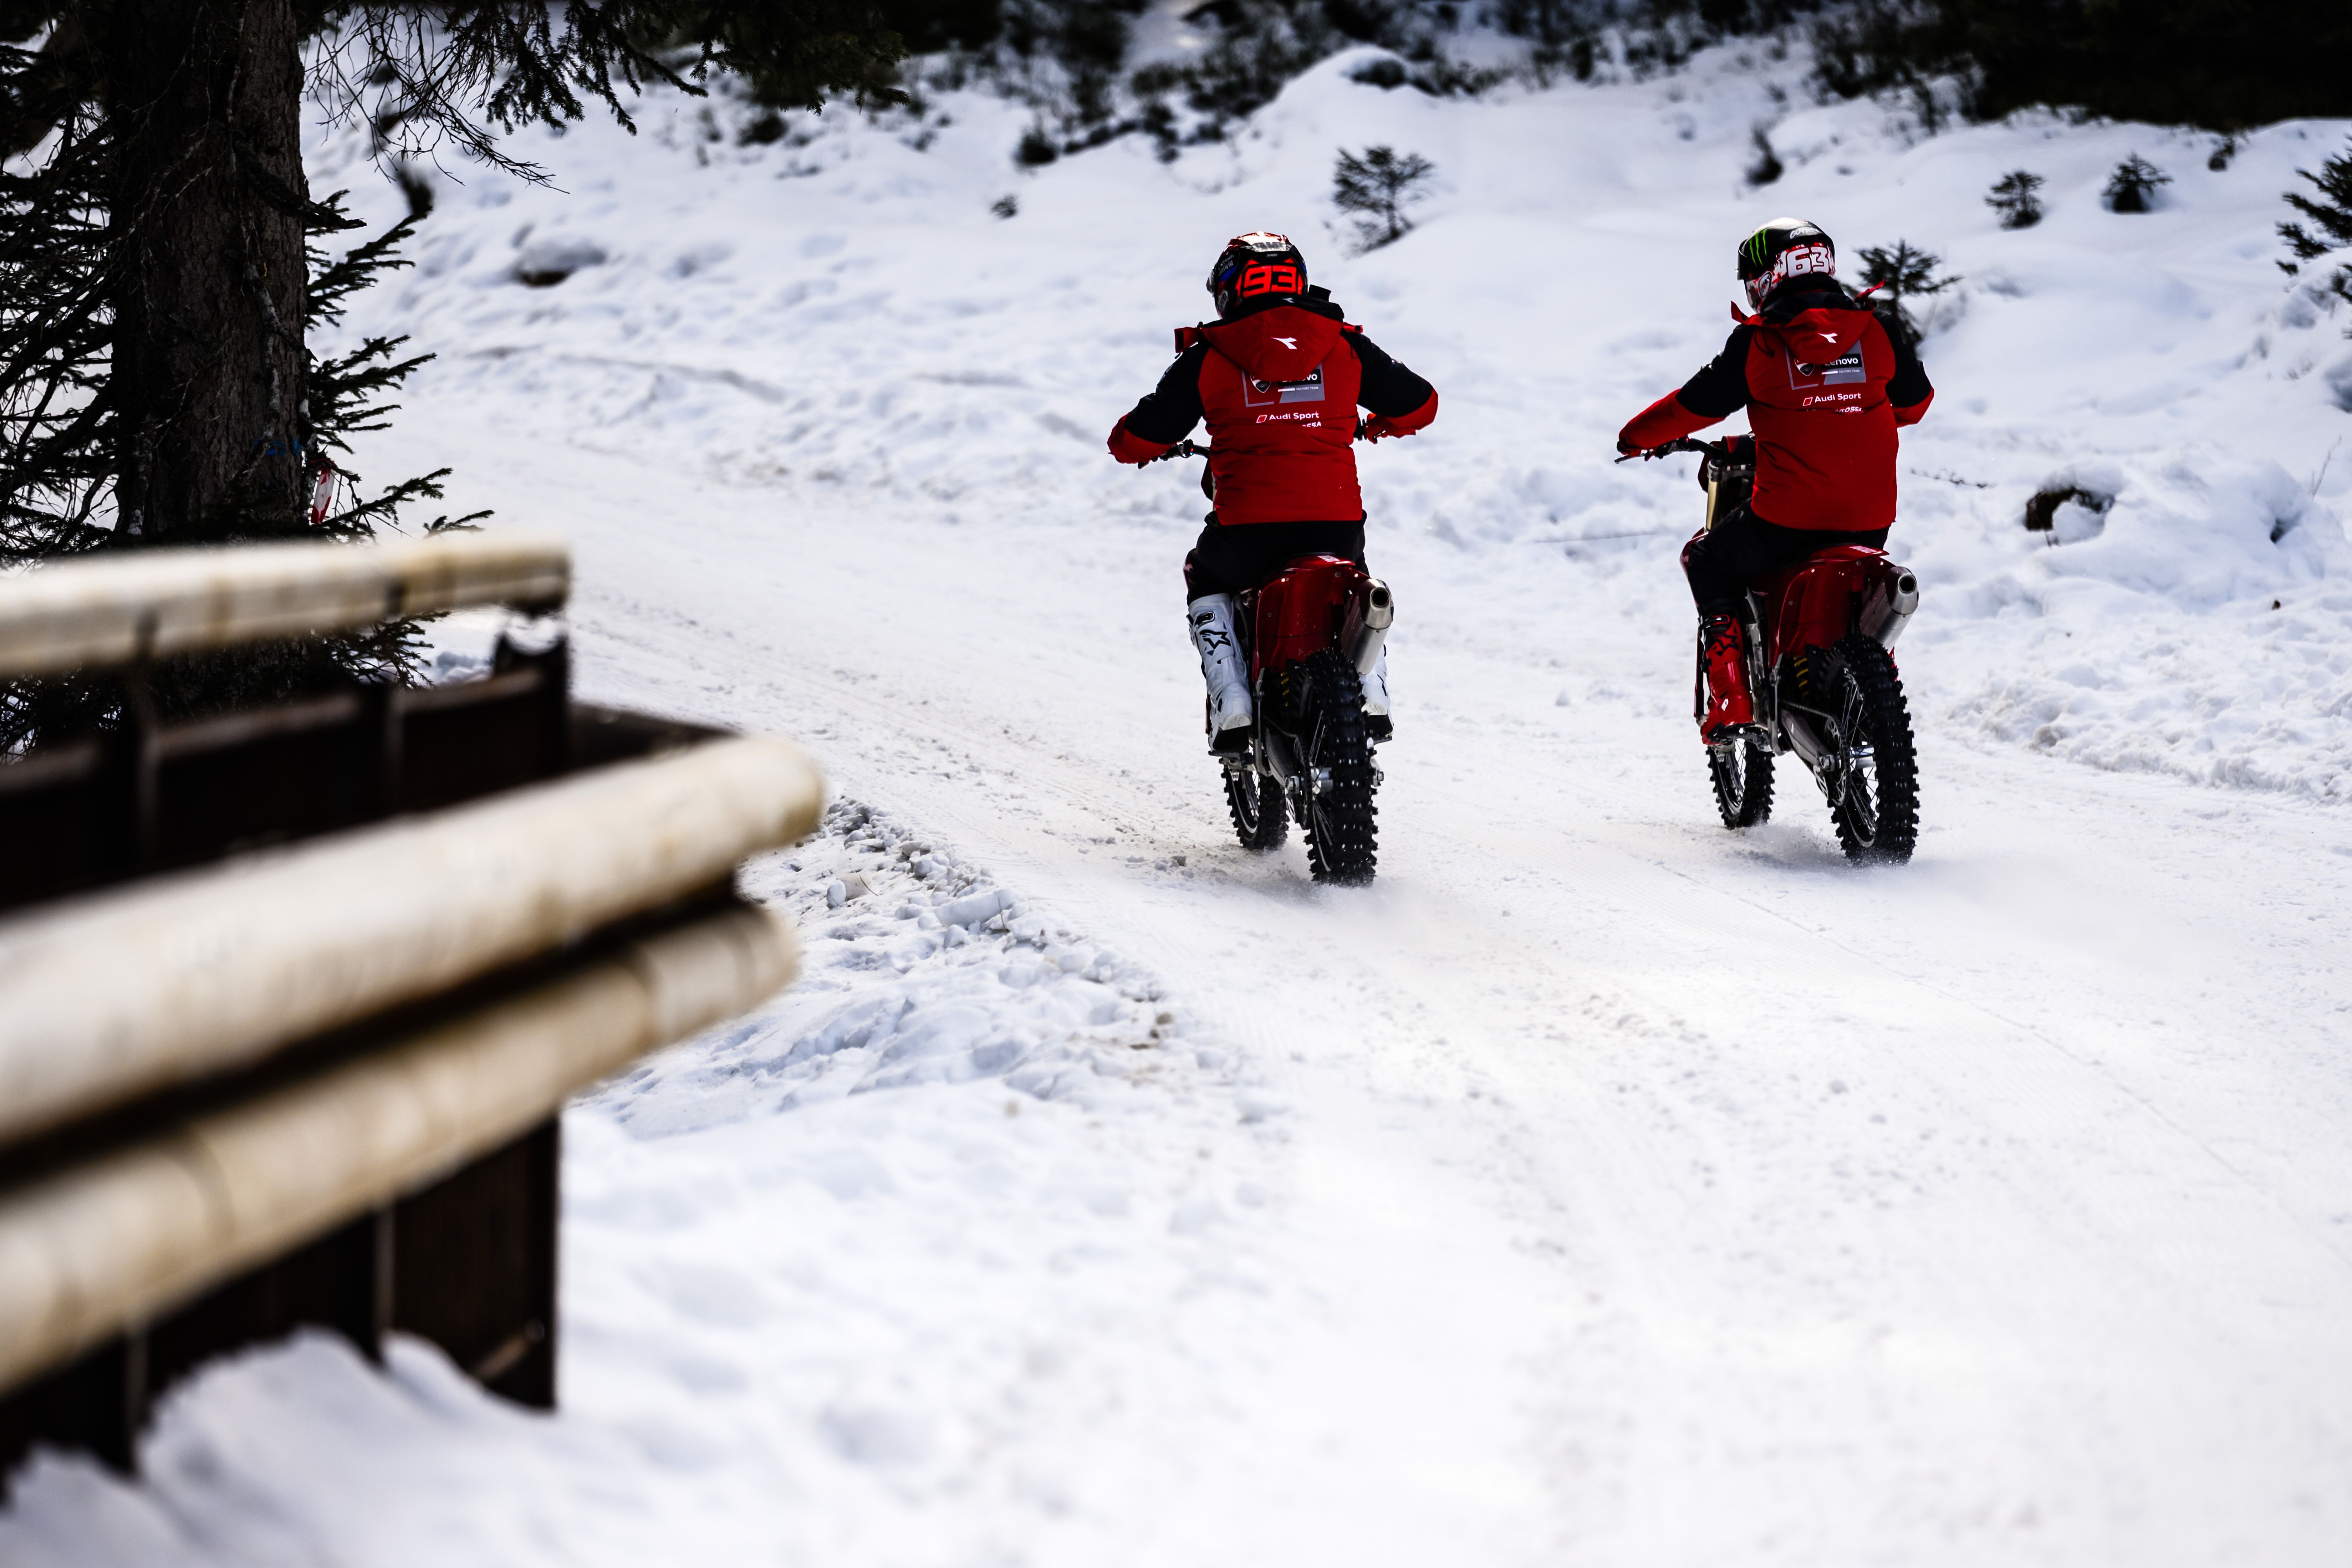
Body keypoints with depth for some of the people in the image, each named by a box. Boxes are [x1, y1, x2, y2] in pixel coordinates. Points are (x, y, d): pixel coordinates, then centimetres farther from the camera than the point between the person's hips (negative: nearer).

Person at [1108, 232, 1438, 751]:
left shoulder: (1207, 356, 4)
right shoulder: (1344, 346, 9)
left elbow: (1135, 441, 6)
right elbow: (1420, 404, 18)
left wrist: (1141, 445, 32)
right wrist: (1378, 424, 41)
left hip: (1247, 530, -2)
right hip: (1337, 523, 2)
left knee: (1205, 581, 31)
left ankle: (1231, 706, 12)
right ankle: (1373, 693, 18)